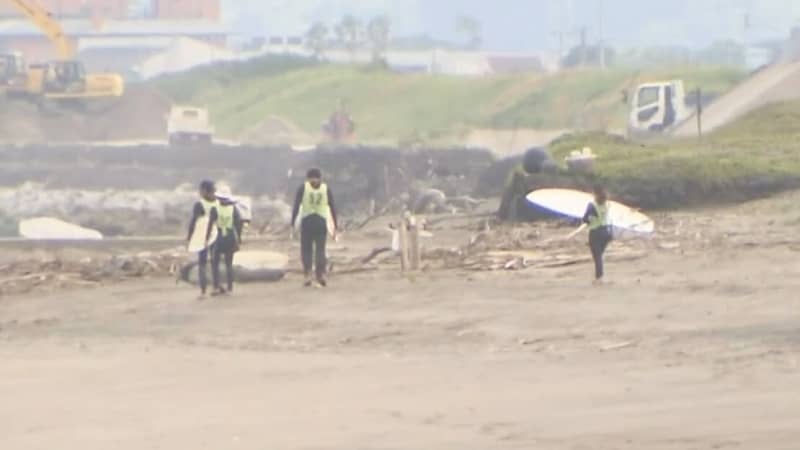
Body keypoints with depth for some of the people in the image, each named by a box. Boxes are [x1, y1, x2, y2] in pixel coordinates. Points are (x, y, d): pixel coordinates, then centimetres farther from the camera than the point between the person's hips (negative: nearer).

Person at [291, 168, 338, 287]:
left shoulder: (303, 188, 4)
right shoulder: (326, 189, 9)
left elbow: (296, 206, -3)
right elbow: (333, 208, 6)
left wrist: (292, 224, -2)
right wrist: (335, 226, 8)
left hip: (307, 222, -1)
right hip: (321, 222, 1)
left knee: (306, 250, 7)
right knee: (320, 249, 8)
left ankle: (308, 275, -8)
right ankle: (321, 274, -10)